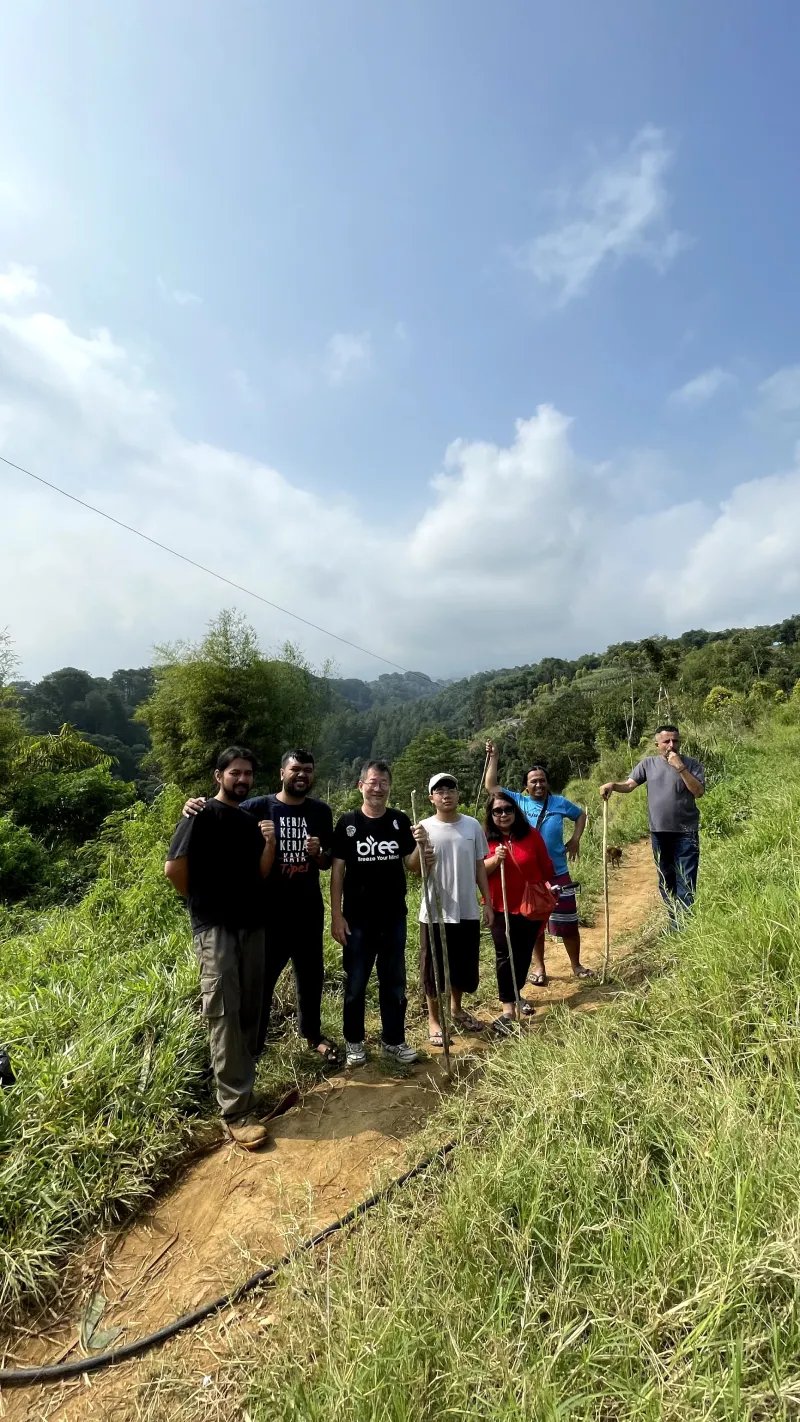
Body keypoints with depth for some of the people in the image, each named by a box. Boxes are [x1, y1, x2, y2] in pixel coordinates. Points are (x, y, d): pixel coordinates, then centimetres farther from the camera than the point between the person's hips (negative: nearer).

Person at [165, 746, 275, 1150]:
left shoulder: (251, 820, 11)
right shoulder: (201, 815, -9)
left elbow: (260, 873, 10)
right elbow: (174, 868, -13)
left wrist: (270, 844, -9)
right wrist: (201, 903, -1)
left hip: (253, 924, 7)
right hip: (215, 928, -7)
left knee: (250, 1010, 13)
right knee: (224, 1015, -4)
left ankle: (240, 1083, 29)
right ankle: (236, 1111, 3)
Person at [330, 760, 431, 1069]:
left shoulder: (400, 821, 0)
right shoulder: (348, 822, -6)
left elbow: (411, 865, 2)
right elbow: (337, 870, -4)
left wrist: (421, 852, -21)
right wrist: (336, 915, -8)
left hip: (393, 917, 2)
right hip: (357, 918, -2)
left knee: (394, 981, 14)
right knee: (355, 983, 11)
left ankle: (393, 1040, 31)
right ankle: (354, 1042, 29)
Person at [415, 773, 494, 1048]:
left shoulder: (473, 826, -1)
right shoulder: (425, 828, -9)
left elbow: (479, 866, 6)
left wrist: (487, 902, 6)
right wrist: (419, 846, -31)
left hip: (468, 911, 3)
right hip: (435, 912, -3)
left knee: (465, 965, 17)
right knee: (434, 968, 8)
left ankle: (456, 1010, 41)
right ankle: (434, 1021, 27)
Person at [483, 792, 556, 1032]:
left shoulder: (531, 834, -3)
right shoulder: (486, 839, -6)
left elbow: (545, 866, 5)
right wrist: (495, 860, -23)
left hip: (530, 906, 2)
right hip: (501, 909, -2)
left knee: (524, 955, 14)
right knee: (505, 956, -2)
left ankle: (515, 994, 36)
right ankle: (508, 1008, 4)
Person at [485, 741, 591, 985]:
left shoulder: (559, 803, 0)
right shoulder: (518, 801, -2)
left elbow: (580, 814, 17)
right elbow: (491, 786, -4)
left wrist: (575, 839, 5)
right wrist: (493, 757, -6)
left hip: (558, 874, 0)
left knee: (568, 922, 11)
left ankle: (576, 965, 30)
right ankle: (539, 967, 29)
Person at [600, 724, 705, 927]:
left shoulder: (691, 764, -1)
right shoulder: (648, 763, 5)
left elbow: (699, 791, -13)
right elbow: (628, 785, -2)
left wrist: (680, 768, -18)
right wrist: (612, 784, -23)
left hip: (686, 833, -3)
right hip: (659, 832, 3)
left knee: (686, 882, -5)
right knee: (666, 880, 15)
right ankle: (674, 923, 29)